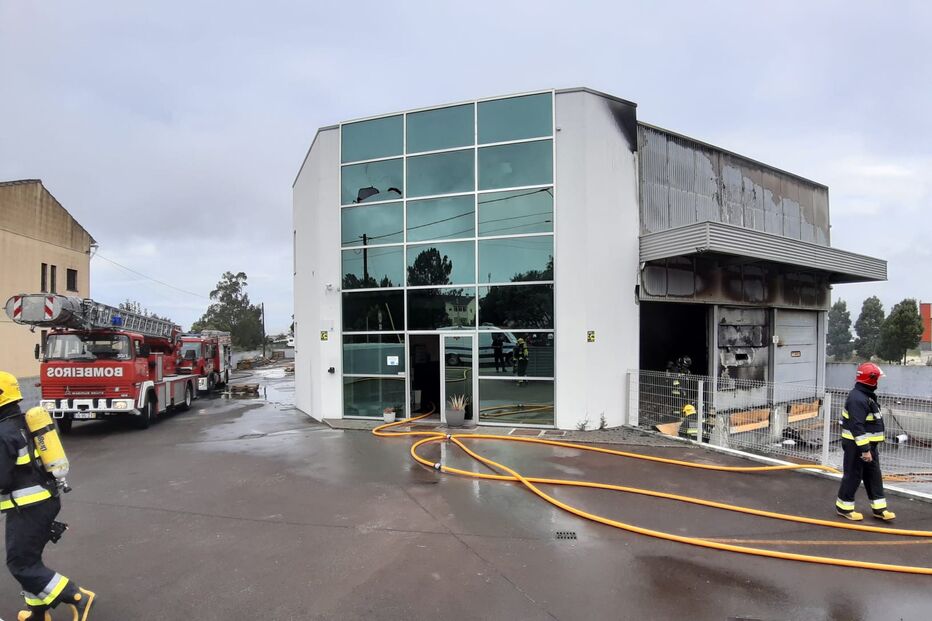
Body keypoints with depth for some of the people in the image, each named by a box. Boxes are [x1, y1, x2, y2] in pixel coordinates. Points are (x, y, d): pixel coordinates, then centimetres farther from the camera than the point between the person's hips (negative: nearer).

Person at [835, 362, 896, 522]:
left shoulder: (868, 396, 12)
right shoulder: (857, 398, -23)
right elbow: (857, 426, -27)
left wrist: (870, 446, 24)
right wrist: (864, 449, -27)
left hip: (868, 444, 10)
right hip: (856, 445, -10)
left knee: (874, 475, 14)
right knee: (853, 476, -2)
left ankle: (878, 508, 22)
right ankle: (844, 507, 9)